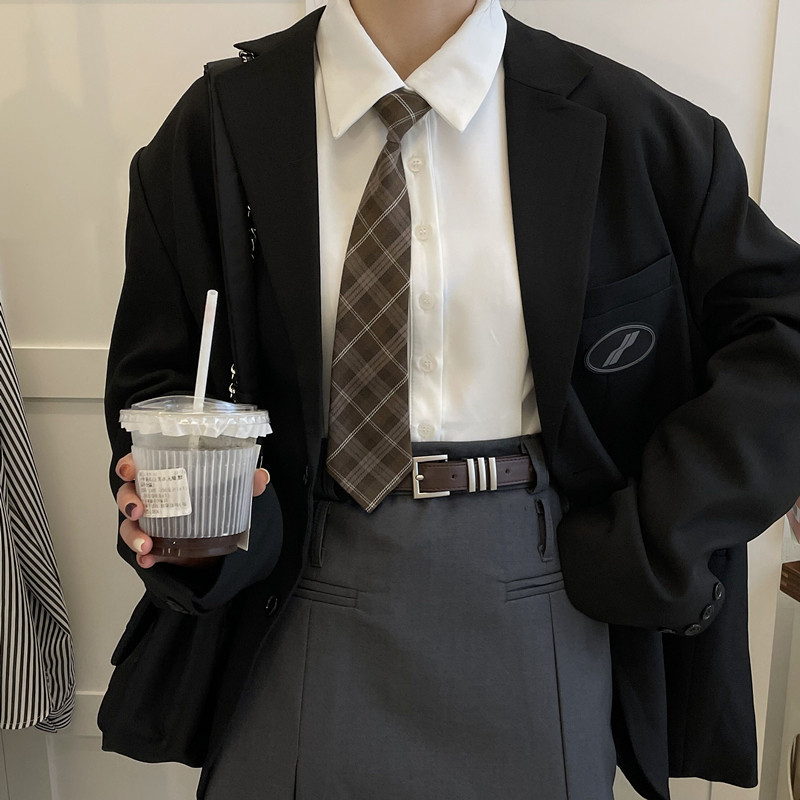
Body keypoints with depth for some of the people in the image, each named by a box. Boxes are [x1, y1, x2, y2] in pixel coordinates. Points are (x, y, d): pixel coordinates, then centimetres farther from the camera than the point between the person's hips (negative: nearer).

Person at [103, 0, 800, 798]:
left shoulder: (619, 121, -4)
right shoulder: (218, 124, -2)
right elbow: (156, 369, 4)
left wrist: (651, 540, -9)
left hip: (538, 595, 1)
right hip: (302, 601, 1)